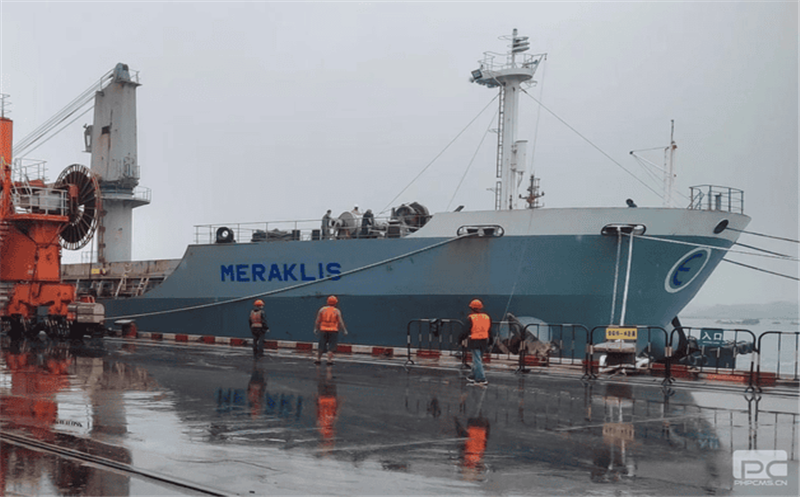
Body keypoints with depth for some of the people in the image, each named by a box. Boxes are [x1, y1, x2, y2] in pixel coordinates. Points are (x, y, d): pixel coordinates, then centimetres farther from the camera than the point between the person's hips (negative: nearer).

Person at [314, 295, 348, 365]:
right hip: (333, 331, -2)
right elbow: (340, 322, -4)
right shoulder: (337, 311, -3)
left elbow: (317, 321, 5)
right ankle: (329, 360, -5)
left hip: (323, 330, 2)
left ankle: (318, 359, 14)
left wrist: (316, 329, 13)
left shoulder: (322, 309, 3)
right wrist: (344, 331, 5)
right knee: (331, 347, 0)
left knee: (321, 346, 11)